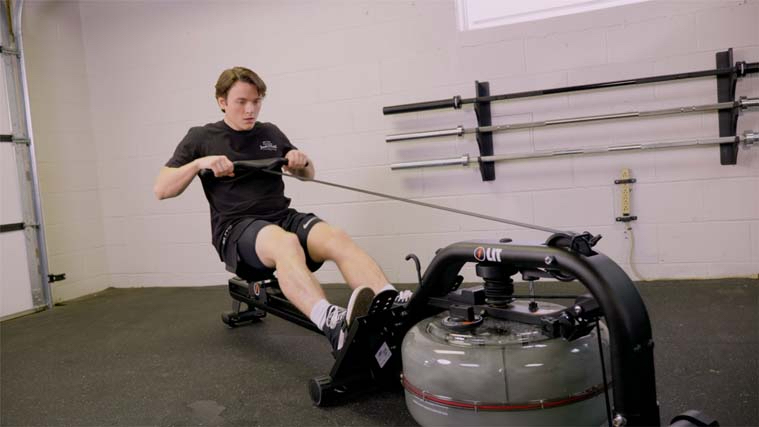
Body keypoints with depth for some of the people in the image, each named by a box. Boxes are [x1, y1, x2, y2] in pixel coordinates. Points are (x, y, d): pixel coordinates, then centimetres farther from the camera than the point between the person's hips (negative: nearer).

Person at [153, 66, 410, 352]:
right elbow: (161, 190, 6)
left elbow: (308, 174, 29)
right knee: (286, 243, -40)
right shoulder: (201, 138, 11)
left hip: (284, 217, 4)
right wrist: (200, 163, -10)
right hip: (236, 228, -3)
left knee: (337, 238, -30)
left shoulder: (270, 133, 20)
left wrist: (302, 160, 5)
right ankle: (333, 327, -63)